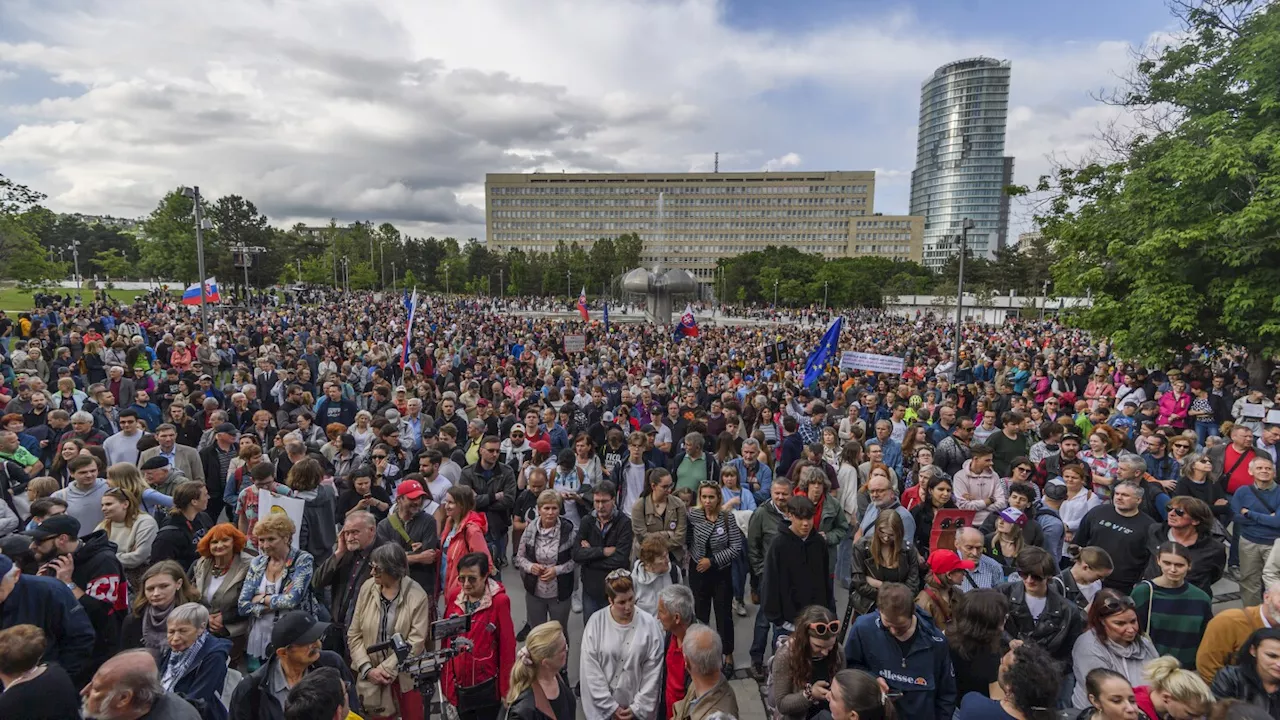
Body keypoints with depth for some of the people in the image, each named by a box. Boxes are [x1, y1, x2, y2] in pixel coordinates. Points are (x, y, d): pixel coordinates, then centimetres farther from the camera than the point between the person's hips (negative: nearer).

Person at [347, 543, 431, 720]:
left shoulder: (417, 596, -15)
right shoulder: (367, 588, -4)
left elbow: (416, 642, -14)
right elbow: (354, 635, 0)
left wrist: (386, 669, -15)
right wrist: (367, 669, -9)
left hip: (405, 676, -3)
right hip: (371, 677, 3)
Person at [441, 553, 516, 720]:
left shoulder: (499, 602, -18)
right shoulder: (453, 596, -6)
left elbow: (507, 647, -13)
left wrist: (505, 688, -9)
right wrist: (446, 678, 7)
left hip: (487, 686, -4)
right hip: (459, 684, 4)